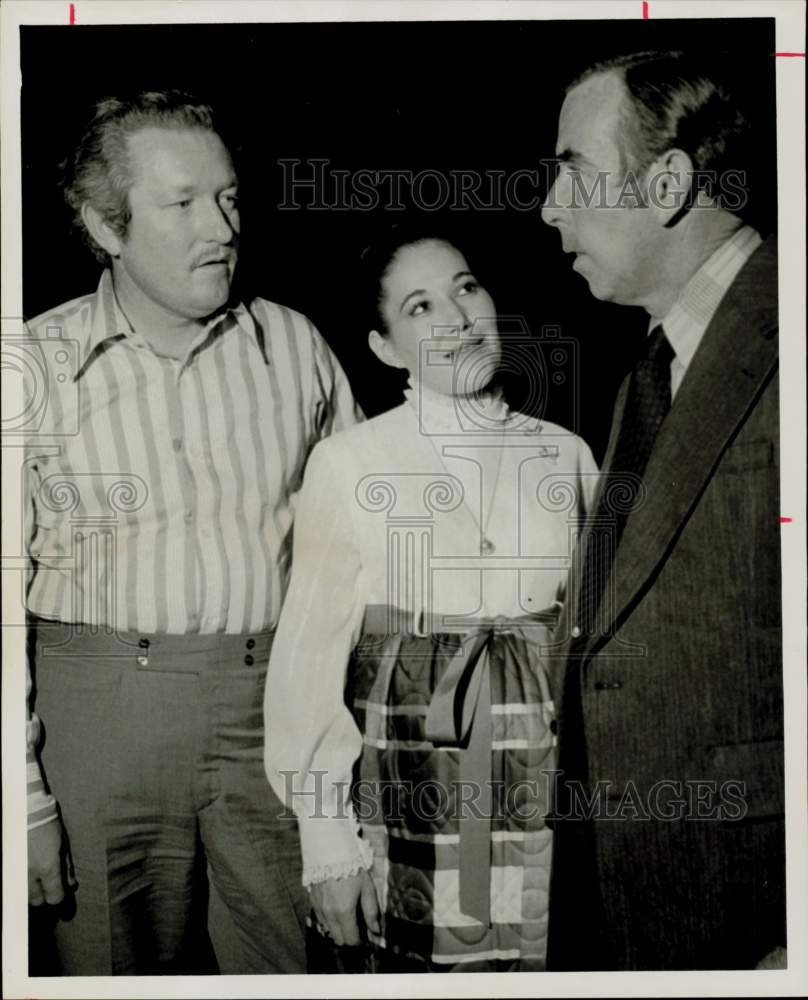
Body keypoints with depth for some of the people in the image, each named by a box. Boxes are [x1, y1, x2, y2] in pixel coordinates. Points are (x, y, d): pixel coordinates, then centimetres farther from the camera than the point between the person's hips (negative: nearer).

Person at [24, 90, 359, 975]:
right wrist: (25, 802, -4)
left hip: (278, 701, 2)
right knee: (113, 960, 11)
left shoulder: (294, 346, 4)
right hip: (104, 704, -1)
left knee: (295, 961, 8)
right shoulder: (36, 366, -2)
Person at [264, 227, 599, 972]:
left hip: (551, 785, 3)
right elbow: (310, 655, -4)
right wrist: (327, 832, -8)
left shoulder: (568, 456, 3)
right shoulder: (349, 463, -6)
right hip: (411, 793, -2)